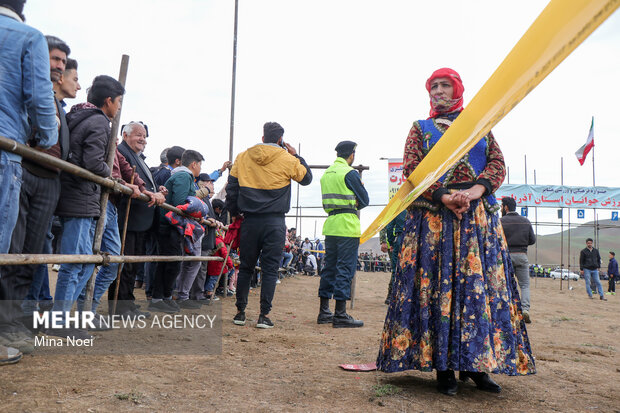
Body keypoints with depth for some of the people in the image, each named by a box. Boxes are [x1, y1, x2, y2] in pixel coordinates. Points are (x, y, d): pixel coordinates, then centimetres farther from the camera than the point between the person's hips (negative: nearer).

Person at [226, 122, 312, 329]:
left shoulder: (242, 157, 6)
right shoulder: (287, 160, -3)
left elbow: (231, 188, 9)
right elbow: (307, 178, 13)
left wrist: (234, 213, 19)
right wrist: (295, 155, 19)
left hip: (249, 220, 3)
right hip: (275, 221, -2)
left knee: (245, 267, 12)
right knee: (270, 268, 3)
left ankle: (240, 312, 17)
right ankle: (264, 315, 3)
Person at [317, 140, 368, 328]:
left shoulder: (326, 173, 15)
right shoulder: (349, 173, -8)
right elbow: (364, 200, -5)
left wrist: (349, 202, 10)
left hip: (330, 225, 7)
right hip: (347, 226, -7)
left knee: (329, 267, 12)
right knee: (345, 268, -4)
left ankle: (324, 312, 17)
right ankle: (340, 314, -3)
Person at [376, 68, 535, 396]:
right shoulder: (420, 128, 14)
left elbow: (498, 164, 8)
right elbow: (412, 167, 0)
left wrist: (477, 189, -13)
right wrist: (443, 195, -15)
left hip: (478, 218, 2)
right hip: (432, 217, -2)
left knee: (480, 285, -1)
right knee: (436, 285, -5)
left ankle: (475, 364, 8)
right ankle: (443, 367, 1)